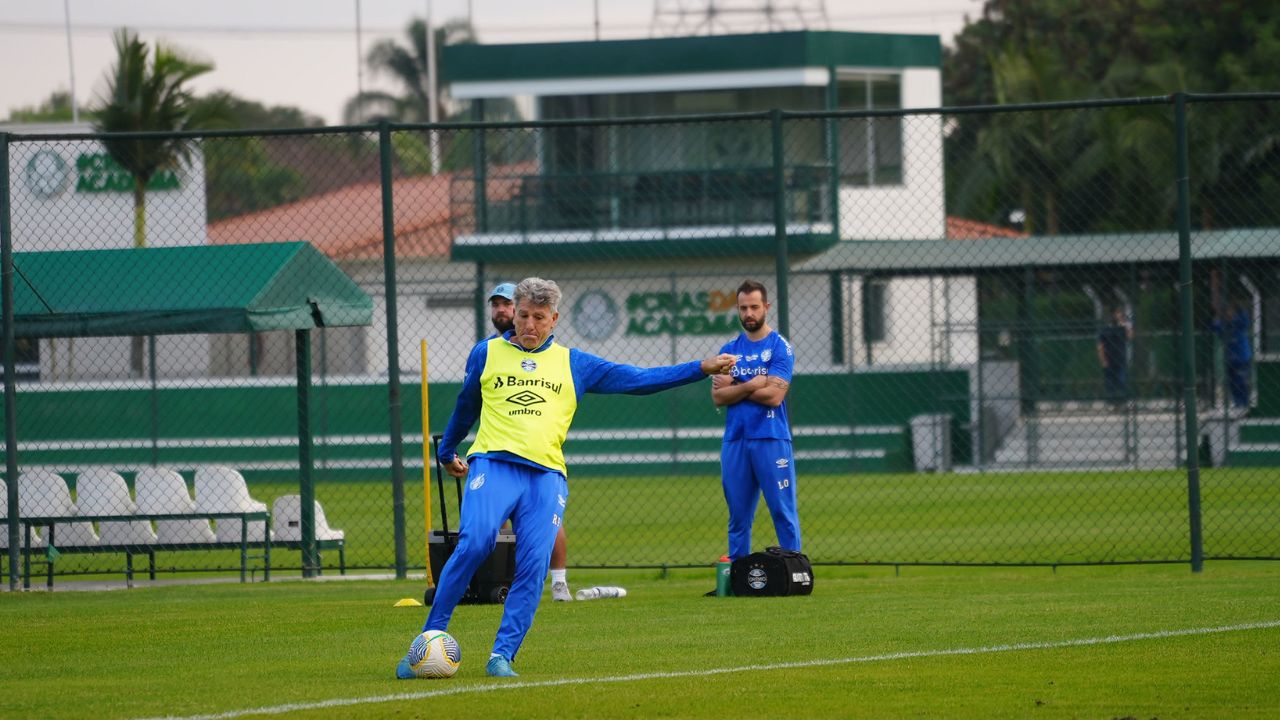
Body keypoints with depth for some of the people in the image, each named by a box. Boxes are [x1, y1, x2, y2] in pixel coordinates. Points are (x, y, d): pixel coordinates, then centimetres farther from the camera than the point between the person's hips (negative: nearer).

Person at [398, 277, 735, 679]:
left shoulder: (572, 364, 16)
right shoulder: (487, 354, 14)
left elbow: (636, 379, 16)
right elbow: (465, 408, 29)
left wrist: (701, 369, 10)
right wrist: (447, 453, 40)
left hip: (546, 476, 2)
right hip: (493, 465, -2)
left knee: (533, 567, -13)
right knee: (474, 544, -23)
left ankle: (502, 656, -8)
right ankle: (428, 640, -17)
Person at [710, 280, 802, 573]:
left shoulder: (780, 347, 0)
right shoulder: (729, 350, 14)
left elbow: (774, 395, -11)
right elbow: (718, 397, 3)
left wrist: (734, 388, -3)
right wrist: (751, 386, -9)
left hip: (771, 439, -4)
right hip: (735, 440, 4)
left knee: (784, 511, -6)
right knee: (738, 516, 6)